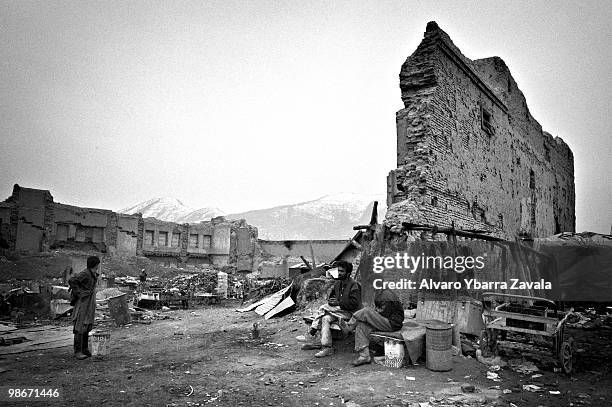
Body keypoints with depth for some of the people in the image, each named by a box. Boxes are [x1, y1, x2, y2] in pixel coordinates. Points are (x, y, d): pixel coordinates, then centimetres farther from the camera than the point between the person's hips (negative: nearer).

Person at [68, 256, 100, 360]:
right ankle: (77, 352, -5)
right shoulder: (85, 273, -17)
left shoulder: (93, 274, 10)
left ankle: (85, 349, 21)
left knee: (87, 326, 13)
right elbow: (71, 281, -22)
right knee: (80, 327, -7)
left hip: (90, 302, 9)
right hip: (83, 302, -9)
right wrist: (78, 294, -17)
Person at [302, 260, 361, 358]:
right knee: (326, 318, -21)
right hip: (339, 309, 7)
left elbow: (354, 304, -17)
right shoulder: (337, 283, 14)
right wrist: (330, 300, -2)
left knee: (323, 308, -23)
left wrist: (338, 302, -18)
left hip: (349, 312, -7)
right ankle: (326, 347, -20)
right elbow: (331, 295, 22)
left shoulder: (354, 285, -11)